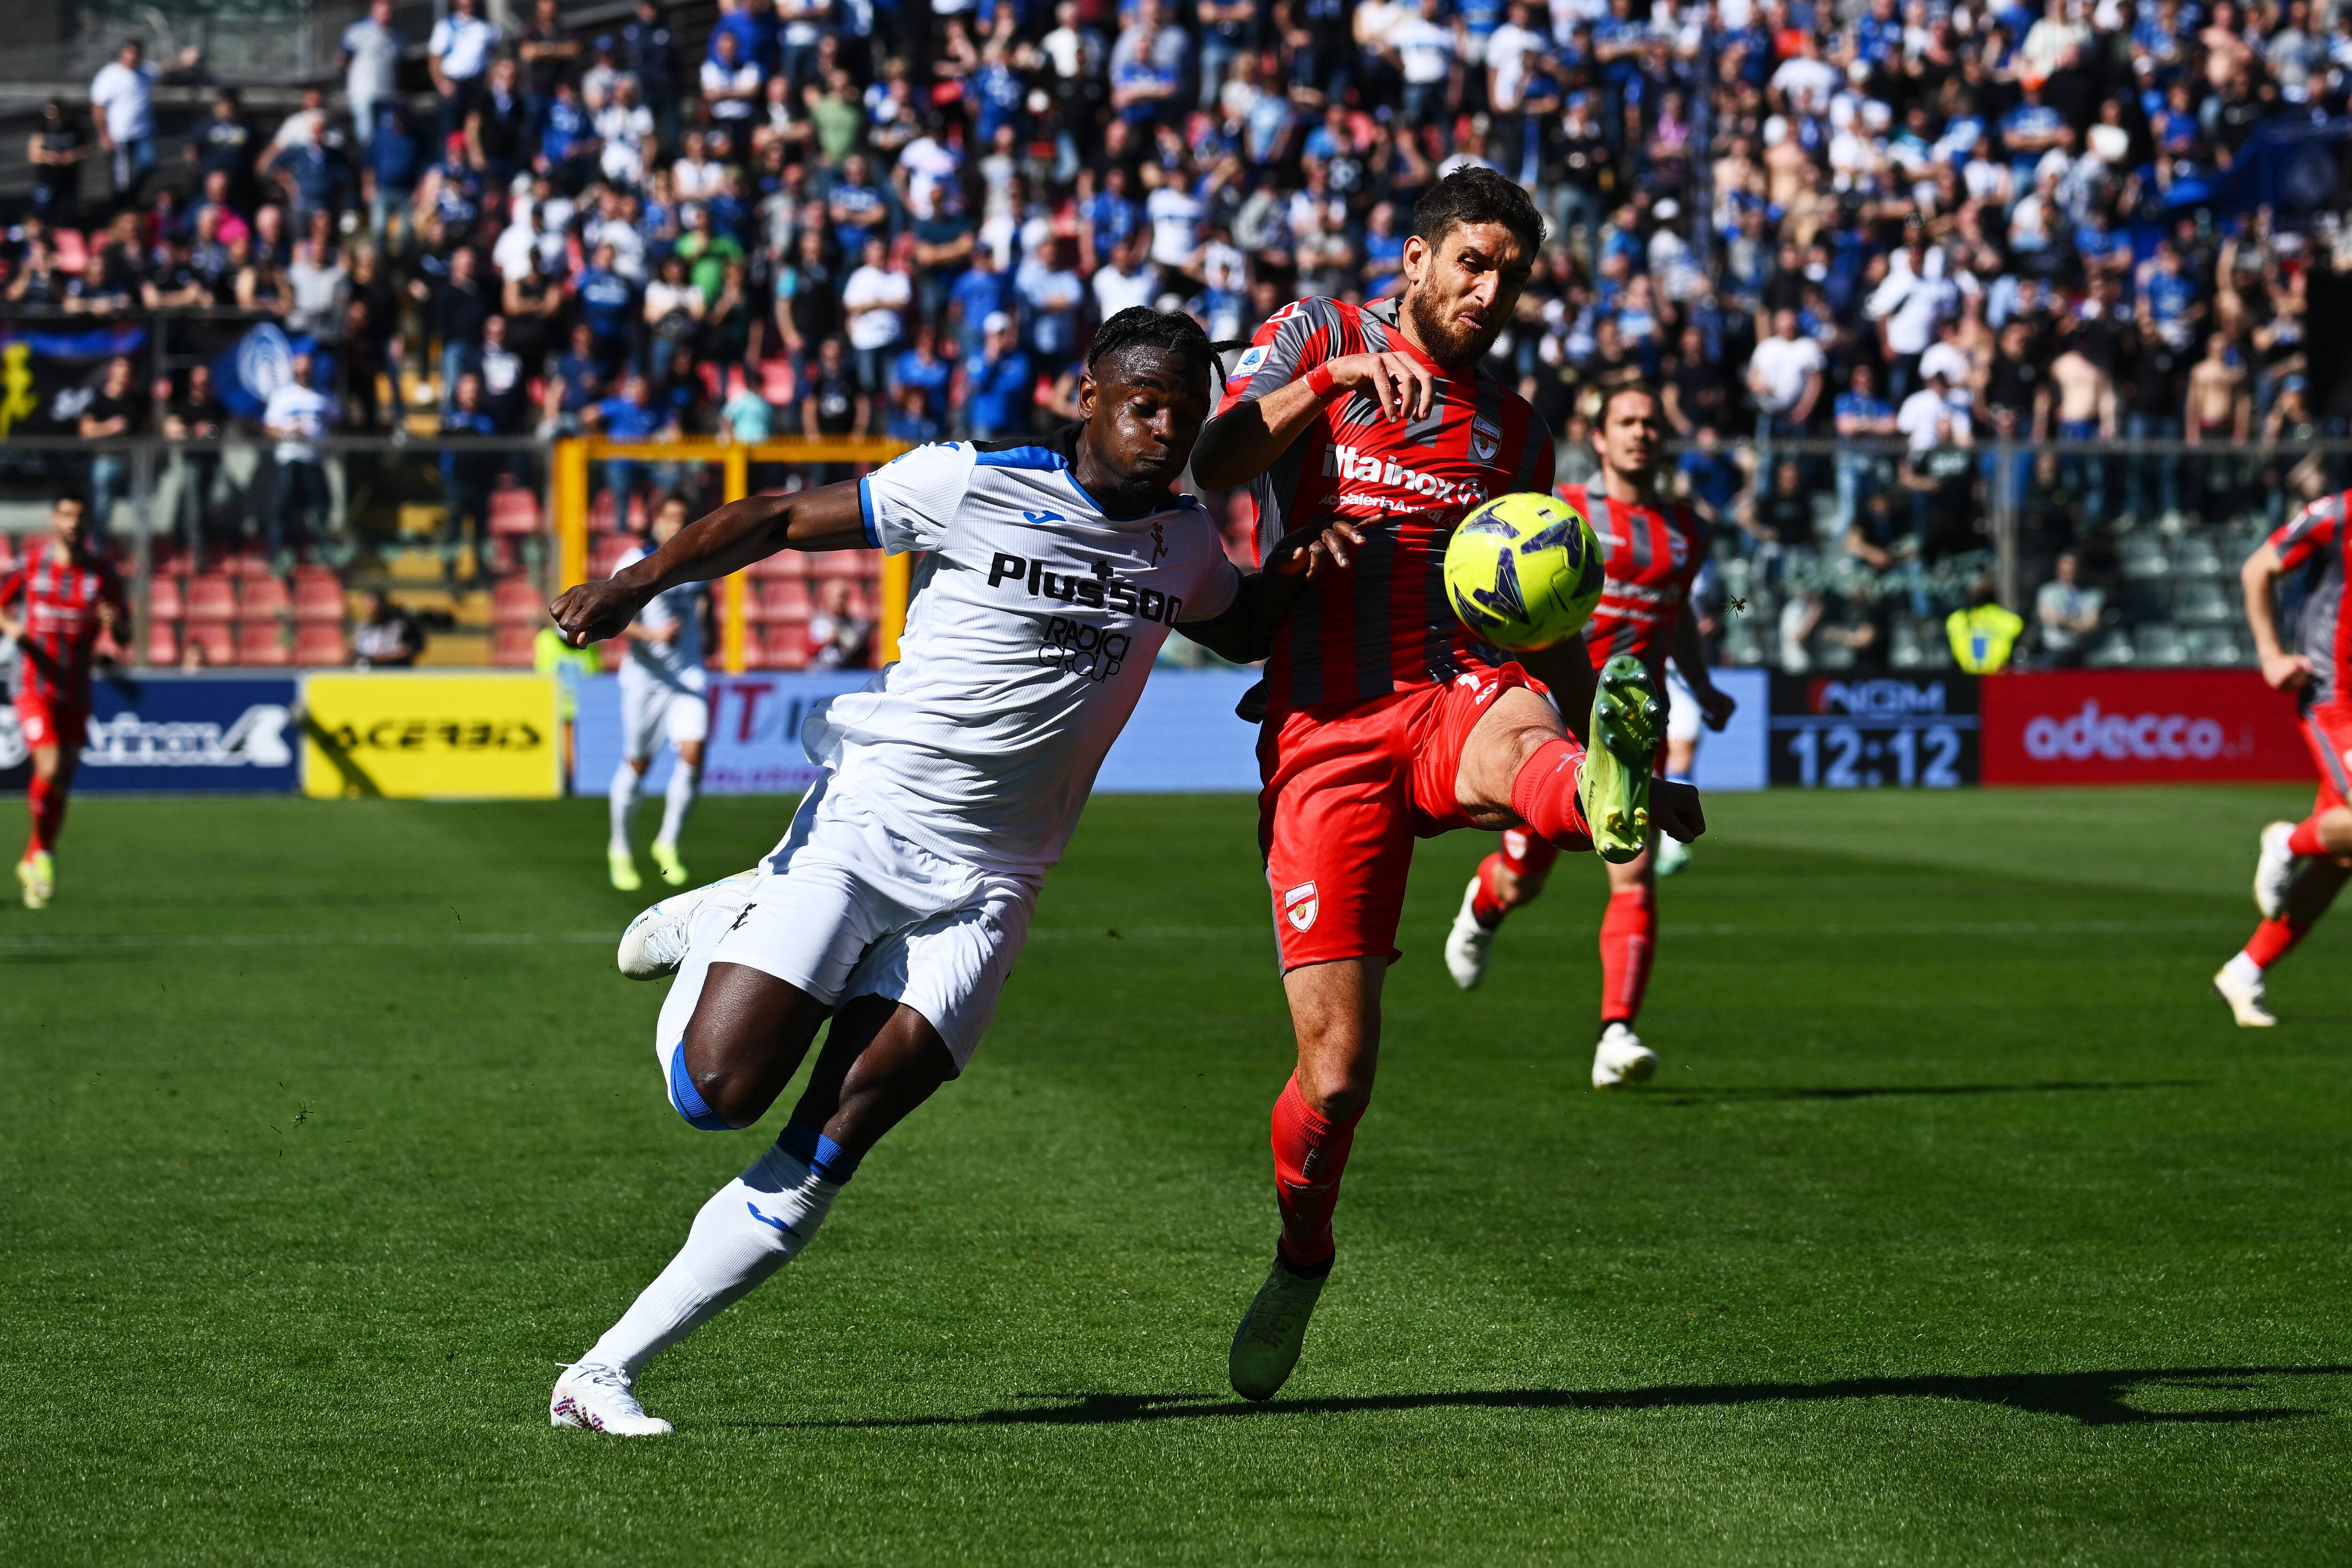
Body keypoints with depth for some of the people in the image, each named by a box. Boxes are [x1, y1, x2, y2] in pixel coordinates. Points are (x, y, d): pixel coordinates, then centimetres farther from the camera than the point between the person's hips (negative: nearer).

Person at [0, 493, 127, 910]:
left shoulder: (103, 573, 1)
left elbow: (124, 635, 2)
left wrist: (116, 622, -22)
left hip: (76, 694, 2)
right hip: (34, 685, -2)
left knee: (62, 783, 6)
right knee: (50, 769, -21)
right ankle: (44, 853, -1)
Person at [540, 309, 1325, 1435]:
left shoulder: (1184, 544, 12)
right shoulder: (976, 485, -7)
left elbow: (1246, 629, 34)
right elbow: (784, 521, -4)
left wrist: (1308, 561, 13)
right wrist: (640, 582, -17)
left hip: (983, 890, 4)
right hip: (864, 824, -4)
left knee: (828, 1146, -10)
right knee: (719, 1089, -15)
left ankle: (604, 1375, -5)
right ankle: (714, 928, 19)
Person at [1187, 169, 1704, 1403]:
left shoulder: (1513, 431, 21)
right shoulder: (1317, 339, 11)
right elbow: (1202, 468, -6)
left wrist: (1614, 730, 12)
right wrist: (1326, 381, -18)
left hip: (1454, 693, 2)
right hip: (1323, 732, -2)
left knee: (1523, 733, -40)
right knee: (1338, 1069, -6)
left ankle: (1606, 806, -77)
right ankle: (1301, 1262, 23)